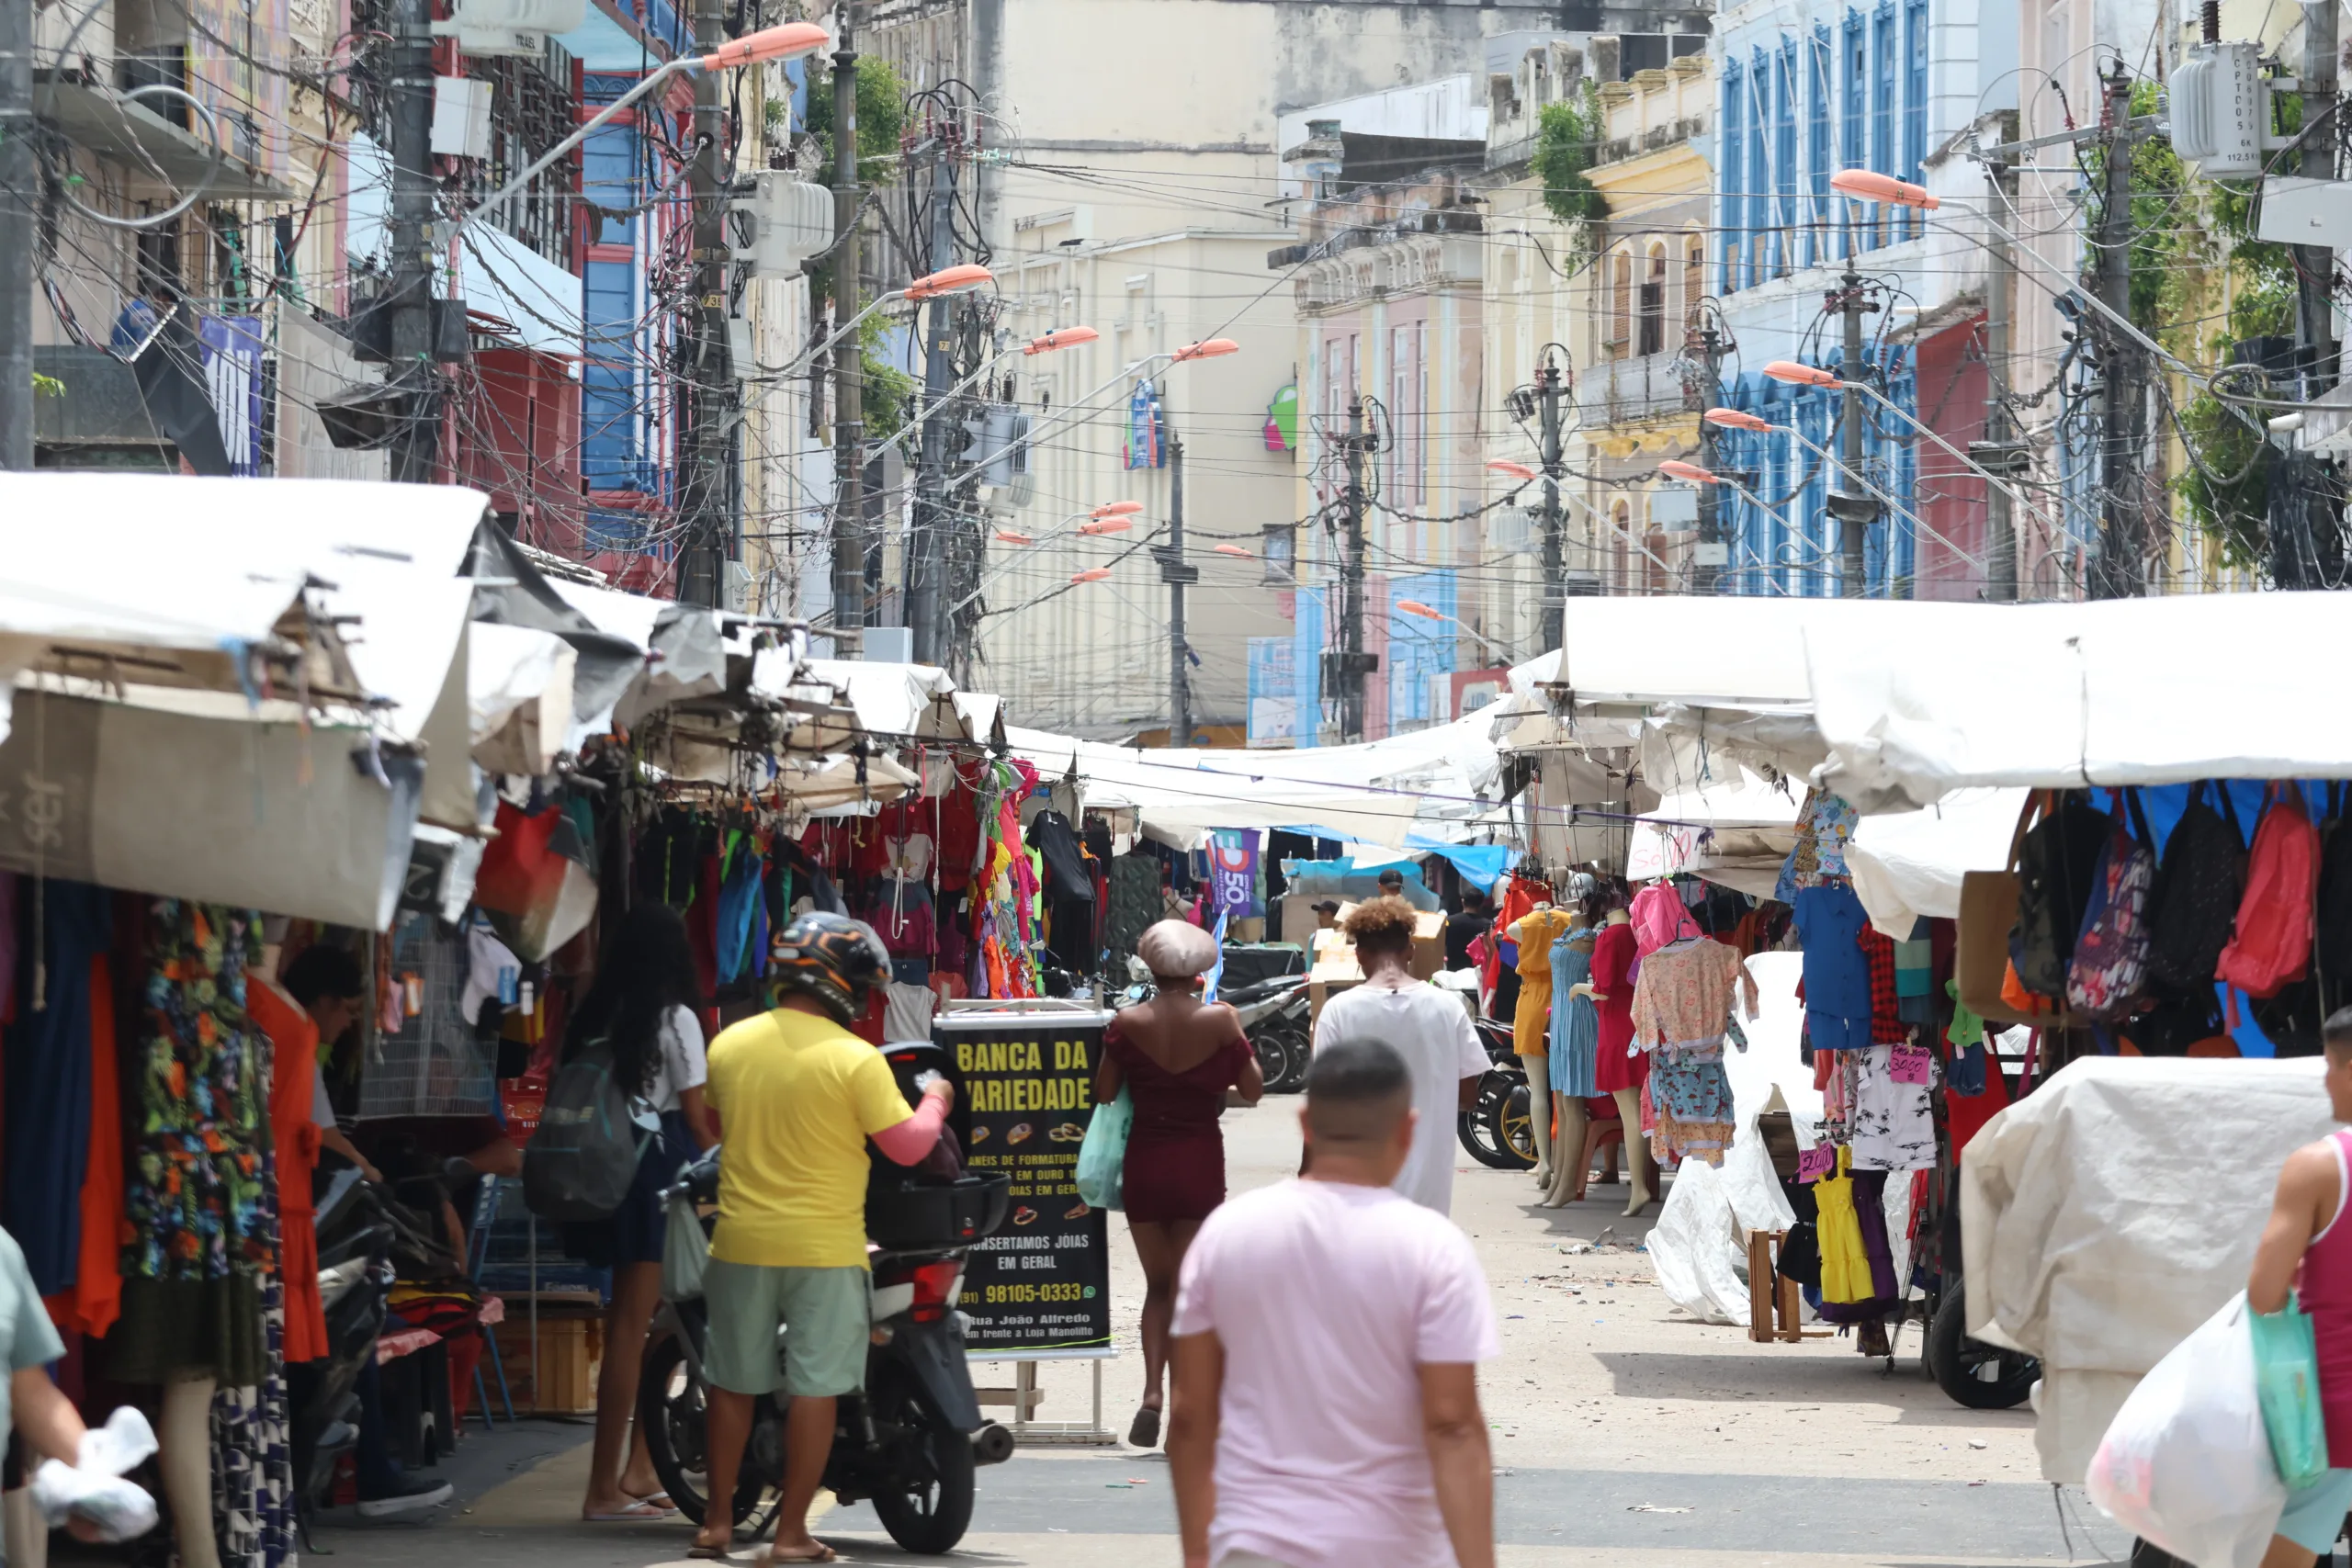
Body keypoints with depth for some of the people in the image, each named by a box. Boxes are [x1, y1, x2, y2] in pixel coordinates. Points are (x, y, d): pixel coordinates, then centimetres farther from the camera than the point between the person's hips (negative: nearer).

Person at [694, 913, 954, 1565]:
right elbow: (908, 1147, -11)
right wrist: (934, 1102, 8)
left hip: (741, 1242, 4)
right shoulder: (855, 1060, -13)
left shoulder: (729, 1045, 2)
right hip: (822, 1248, -4)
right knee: (814, 1389, 2)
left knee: (734, 1383, 13)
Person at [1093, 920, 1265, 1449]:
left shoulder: (1128, 1023, -7)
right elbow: (1253, 1089, 0)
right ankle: (1183, 1399, 2)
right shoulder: (1219, 1020, -9)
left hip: (1143, 1165, 1)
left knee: (1157, 1283, 14)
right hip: (1200, 1163, -1)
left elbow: (1104, 1093, 0)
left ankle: (1152, 1391, -4)